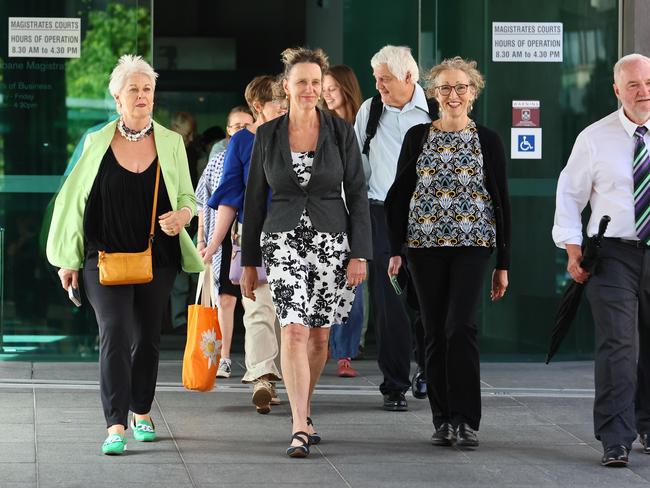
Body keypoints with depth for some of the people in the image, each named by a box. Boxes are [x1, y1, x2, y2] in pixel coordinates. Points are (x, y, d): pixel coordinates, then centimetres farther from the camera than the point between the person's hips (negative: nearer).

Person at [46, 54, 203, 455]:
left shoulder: (171, 143, 6)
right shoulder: (97, 142, 3)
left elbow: (187, 197, 11)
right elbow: (75, 199, 8)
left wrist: (182, 215, -14)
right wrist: (68, 260, 6)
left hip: (157, 258, 2)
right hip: (105, 257, -2)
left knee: (147, 338, 9)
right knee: (115, 332, -14)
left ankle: (141, 412, 29)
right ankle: (116, 426, -18)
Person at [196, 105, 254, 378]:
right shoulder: (218, 161, 10)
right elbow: (204, 203, 12)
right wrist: (201, 239, 6)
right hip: (222, 239, 1)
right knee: (225, 298, -1)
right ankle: (223, 359, 3)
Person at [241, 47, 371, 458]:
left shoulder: (341, 132, 0)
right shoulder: (268, 135, 2)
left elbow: (358, 194, 1)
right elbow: (255, 199, 7)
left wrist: (359, 254, -6)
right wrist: (249, 263, 7)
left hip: (331, 241, 1)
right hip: (283, 241, -1)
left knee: (319, 335, 8)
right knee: (294, 330, -15)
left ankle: (304, 413, 31)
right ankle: (300, 430, -18)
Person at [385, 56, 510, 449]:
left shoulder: (488, 141, 5)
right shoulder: (417, 137, 7)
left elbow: (501, 202, 6)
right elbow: (400, 195, 9)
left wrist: (504, 264, 3)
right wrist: (396, 250, 0)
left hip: (473, 244, -2)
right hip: (425, 244, 2)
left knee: (461, 327, -14)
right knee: (435, 332, 3)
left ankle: (465, 421, -10)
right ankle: (444, 420, 10)